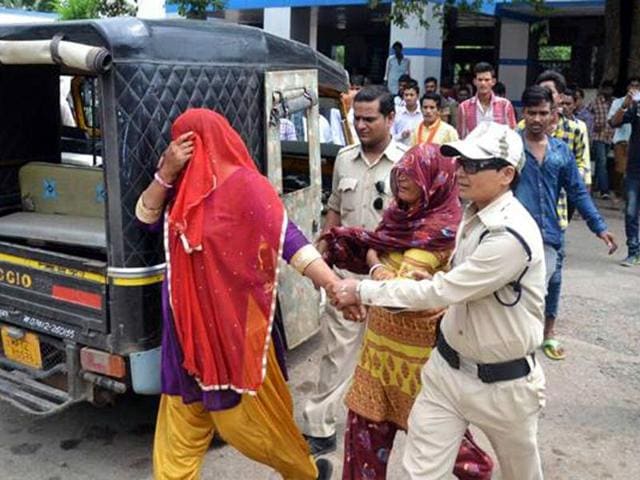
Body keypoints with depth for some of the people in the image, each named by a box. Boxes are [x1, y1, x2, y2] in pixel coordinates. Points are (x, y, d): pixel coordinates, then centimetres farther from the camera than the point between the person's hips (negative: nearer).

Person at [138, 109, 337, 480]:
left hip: (236, 320, -6)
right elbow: (147, 216, 4)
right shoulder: (184, 185, 6)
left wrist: (335, 286, -32)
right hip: (190, 320, 6)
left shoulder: (245, 185, -16)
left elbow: (290, 240, -22)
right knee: (183, 412, 16)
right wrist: (167, 171, -11)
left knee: (247, 411, 9)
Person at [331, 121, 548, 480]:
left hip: (503, 384, -6)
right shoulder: (473, 214, 1)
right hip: (448, 369, 7)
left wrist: (363, 291, -20)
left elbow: (441, 292, -26)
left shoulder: (512, 236, -27)